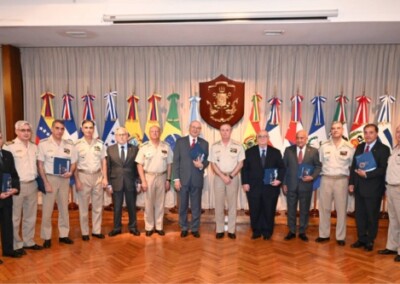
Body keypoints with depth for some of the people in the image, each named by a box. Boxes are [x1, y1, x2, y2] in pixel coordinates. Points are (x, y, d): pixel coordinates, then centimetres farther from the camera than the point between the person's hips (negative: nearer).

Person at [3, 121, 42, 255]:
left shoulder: (34, 147, 10)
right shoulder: (9, 146, -9)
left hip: (32, 185, 6)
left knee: (31, 216, 14)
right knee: (15, 218, 4)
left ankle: (29, 241, 27)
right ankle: (16, 245, 16)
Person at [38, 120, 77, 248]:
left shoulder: (69, 145, 3)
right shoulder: (43, 144, -7)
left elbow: (73, 163, 10)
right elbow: (40, 164, -6)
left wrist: (70, 172, -12)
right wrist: (46, 182, -11)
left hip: (64, 179, 4)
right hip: (50, 178, -3)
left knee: (64, 208, 12)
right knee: (47, 209, 1)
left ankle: (63, 235, 24)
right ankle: (47, 237, 13)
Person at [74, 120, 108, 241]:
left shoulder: (100, 143, 3)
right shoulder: (77, 144, -4)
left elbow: (103, 161, 7)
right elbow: (74, 164, -4)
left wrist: (105, 177, 3)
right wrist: (77, 180, -8)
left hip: (97, 176, 3)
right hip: (83, 176, -3)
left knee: (98, 206, 9)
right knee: (83, 206, 6)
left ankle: (96, 230, 22)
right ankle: (85, 232, 18)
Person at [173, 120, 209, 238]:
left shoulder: (204, 143, 6)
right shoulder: (180, 141, 3)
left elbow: (207, 161, 7)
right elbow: (176, 161, -1)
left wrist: (202, 165, -17)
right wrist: (176, 178, -7)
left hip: (197, 179, 1)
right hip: (183, 179, 0)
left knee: (196, 206, 8)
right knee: (183, 206, 8)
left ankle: (195, 228, 20)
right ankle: (184, 228, 22)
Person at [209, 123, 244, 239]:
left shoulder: (238, 146, -1)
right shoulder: (214, 146, 2)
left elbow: (240, 164, -1)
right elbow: (213, 164, 0)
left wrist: (231, 176, -10)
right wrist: (223, 176, -10)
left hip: (233, 177, -1)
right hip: (219, 177, 1)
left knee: (232, 203, 4)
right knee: (219, 203, 4)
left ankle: (231, 230, 12)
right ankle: (219, 229, 12)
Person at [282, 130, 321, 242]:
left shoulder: (313, 151, -1)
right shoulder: (288, 150, 2)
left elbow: (318, 166, 4)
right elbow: (284, 167, 4)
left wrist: (312, 177, -14)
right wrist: (284, 183, 0)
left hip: (306, 185, -1)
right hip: (291, 185, 1)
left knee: (304, 210, 8)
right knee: (291, 209, 9)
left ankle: (302, 232, 22)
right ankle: (292, 231, 21)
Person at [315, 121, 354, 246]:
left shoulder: (349, 147, 0)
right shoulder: (324, 146, 4)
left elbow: (352, 165, 4)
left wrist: (351, 181, 0)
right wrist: (322, 174, 3)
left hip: (341, 180, -1)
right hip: (326, 179, 1)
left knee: (341, 209, 5)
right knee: (324, 208, 7)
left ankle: (340, 237, 15)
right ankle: (324, 234, 18)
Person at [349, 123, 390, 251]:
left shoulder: (383, 149, -7)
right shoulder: (359, 147, 10)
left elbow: (384, 169, -14)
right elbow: (353, 165, 11)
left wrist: (367, 174, -22)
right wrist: (351, 183, 5)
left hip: (373, 188, -5)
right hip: (359, 187, 5)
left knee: (372, 216, 7)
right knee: (359, 214, 12)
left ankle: (370, 241, 21)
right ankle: (361, 239, 24)